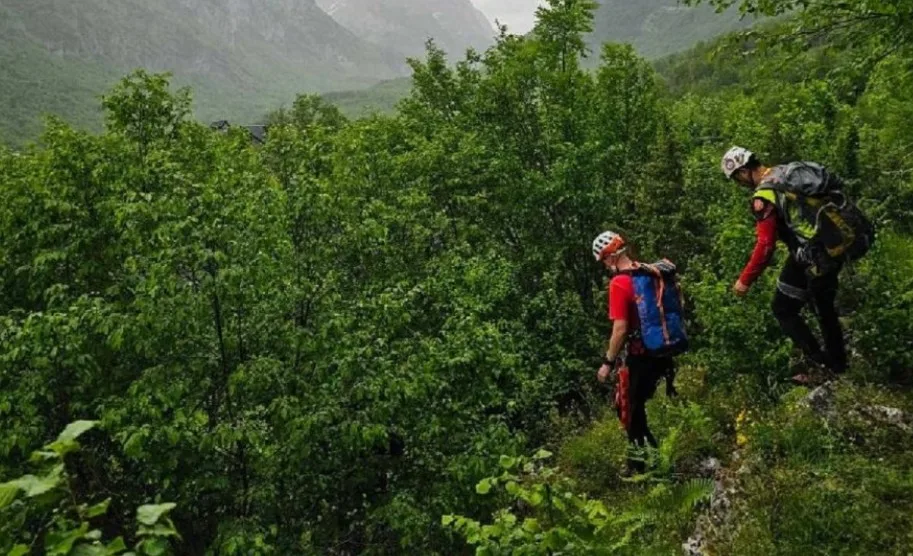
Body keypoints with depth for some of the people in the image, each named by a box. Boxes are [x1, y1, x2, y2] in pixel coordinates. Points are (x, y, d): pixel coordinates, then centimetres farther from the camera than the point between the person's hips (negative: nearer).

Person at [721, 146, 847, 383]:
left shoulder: (763, 196, -18)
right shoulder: (789, 172, 6)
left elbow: (766, 245, -22)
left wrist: (745, 280, -14)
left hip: (809, 258, -8)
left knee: (784, 310, 7)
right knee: (825, 308, 23)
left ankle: (824, 366, 5)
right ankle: (838, 364, 35)